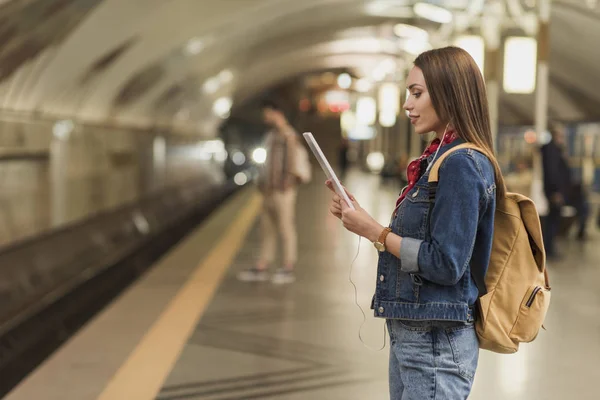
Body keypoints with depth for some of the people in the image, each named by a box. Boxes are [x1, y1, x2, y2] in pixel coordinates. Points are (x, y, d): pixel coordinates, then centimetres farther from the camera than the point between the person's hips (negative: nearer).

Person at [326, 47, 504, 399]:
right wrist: (361, 220, 4)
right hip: (412, 337, 9)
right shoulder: (441, 159, 12)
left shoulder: (462, 164, -16)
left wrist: (376, 232, -13)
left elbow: (445, 264, -21)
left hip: (436, 344, -9)